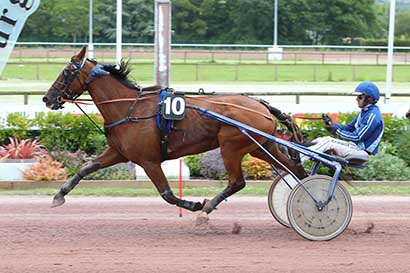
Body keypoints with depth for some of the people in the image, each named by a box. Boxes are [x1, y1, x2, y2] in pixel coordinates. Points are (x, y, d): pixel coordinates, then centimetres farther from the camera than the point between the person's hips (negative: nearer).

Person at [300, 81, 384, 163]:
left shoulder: (373, 115, -17)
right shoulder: (364, 112, 15)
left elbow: (358, 137, -20)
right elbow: (347, 128, 16)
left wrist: (336, 131, -14)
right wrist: (332, 123, -1)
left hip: (363, 152, -10)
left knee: (328, 144, -21)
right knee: (326, 139, -3)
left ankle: (299, 160, -24)